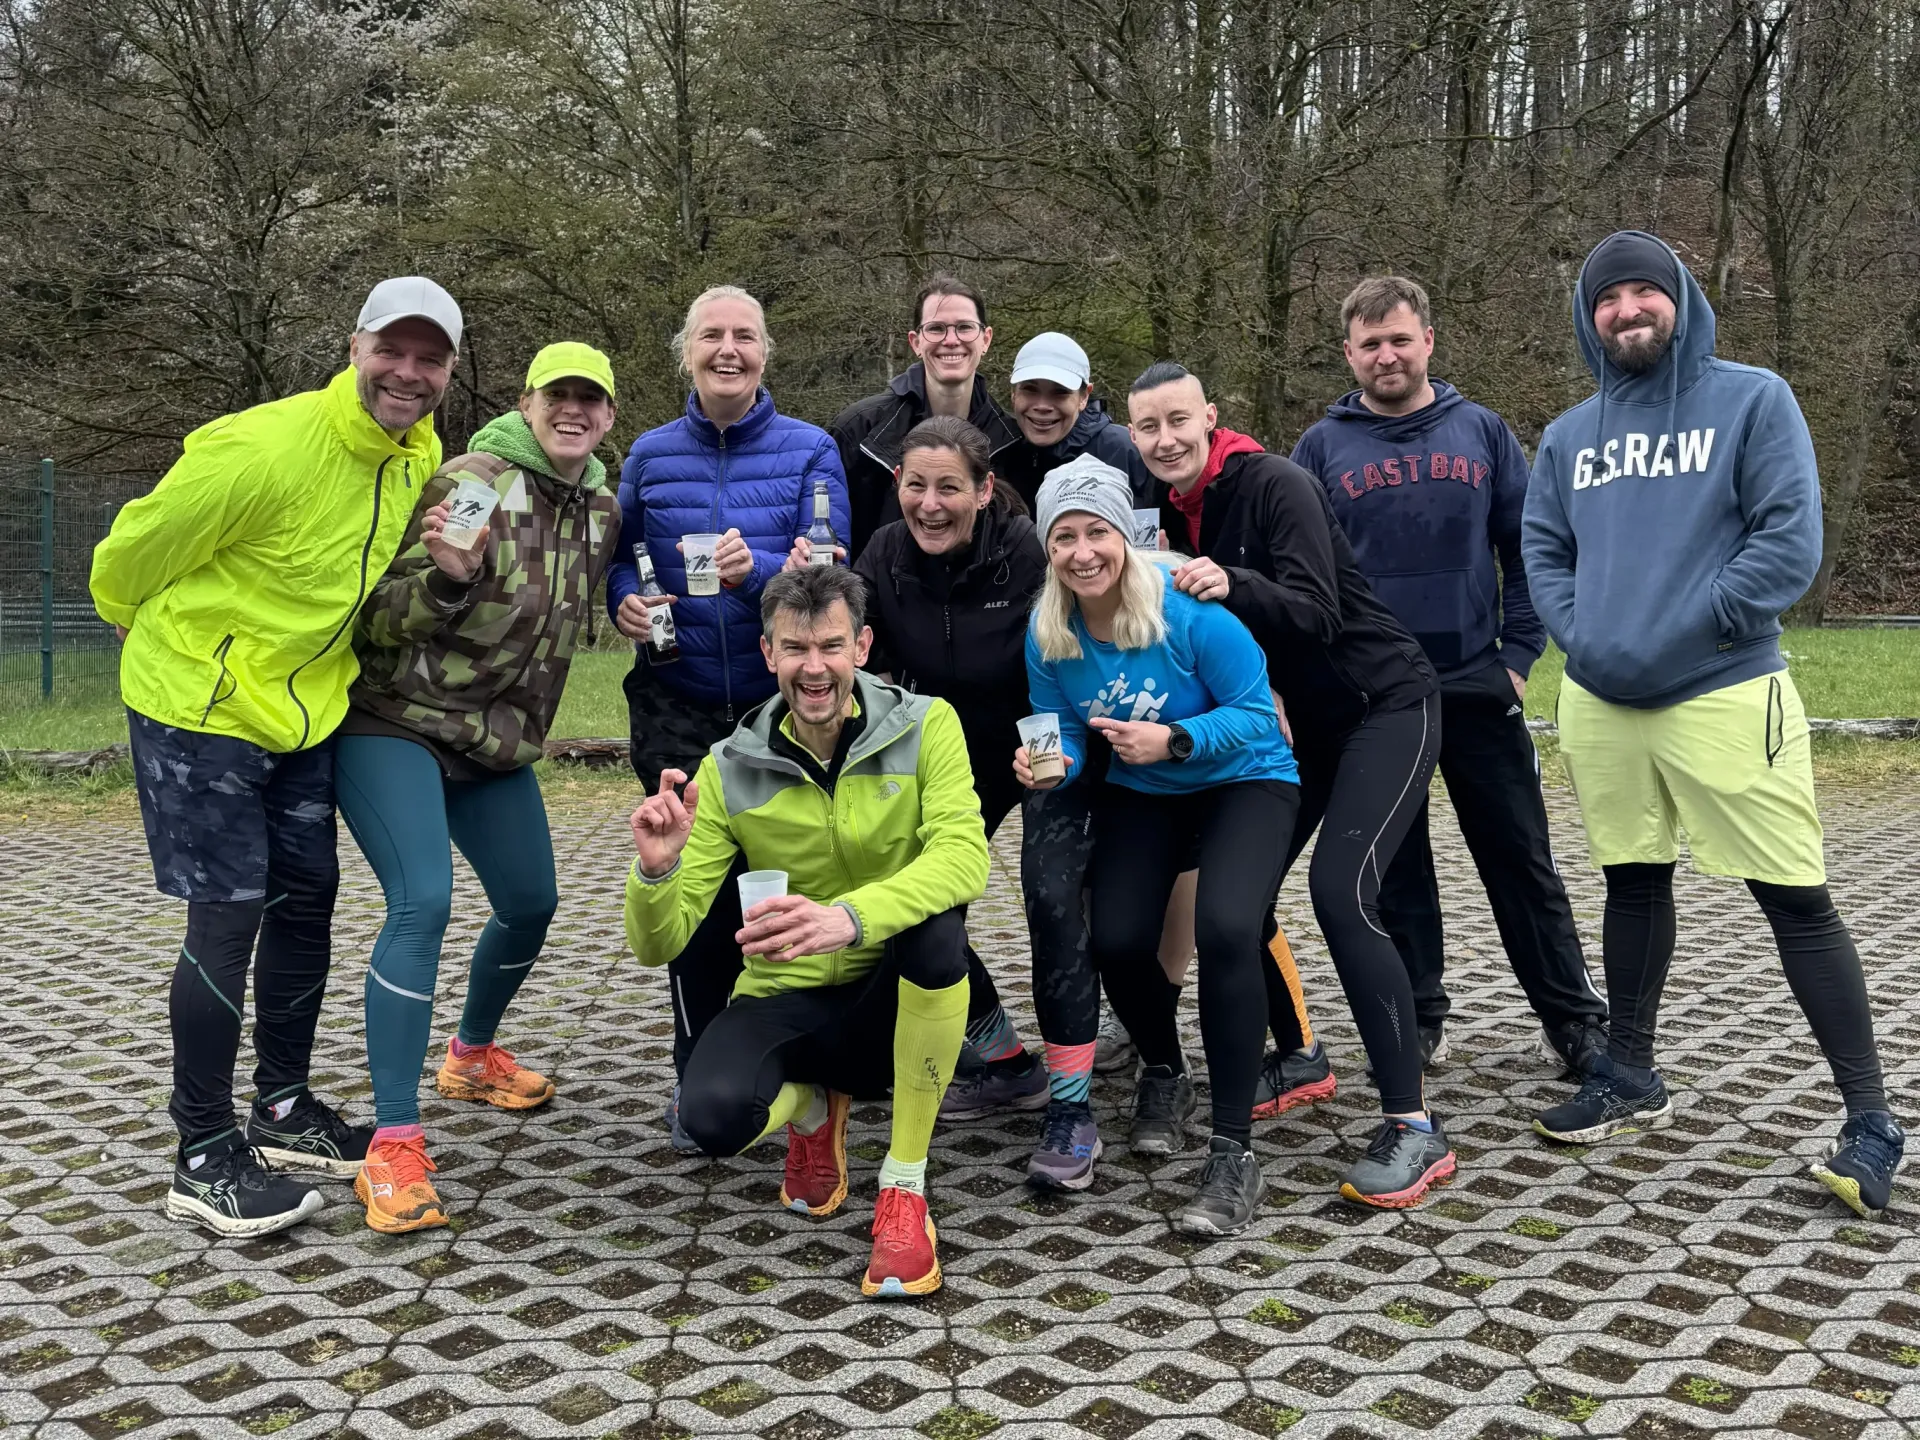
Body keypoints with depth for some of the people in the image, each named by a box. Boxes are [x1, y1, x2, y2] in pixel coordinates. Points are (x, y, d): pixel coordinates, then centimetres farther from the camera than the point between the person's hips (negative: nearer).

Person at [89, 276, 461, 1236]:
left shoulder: (419, 452, -3)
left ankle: (284, 1111, 28)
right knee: (229, 915, -8)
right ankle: (203, 1157, 4)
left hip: (303, 708, 8)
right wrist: (144, 626, 6)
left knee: (307, 895, 12)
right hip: (198, 708, -8)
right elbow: (135, 549, -12)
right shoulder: (262, 449, -27)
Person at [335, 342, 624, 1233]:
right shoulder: (469, 481, -16)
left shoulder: (602, 509, 5)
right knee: (423, 902, -23)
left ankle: (473, 1054, 42)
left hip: (497, 741, 7)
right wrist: (447, 576, -34)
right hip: (394, 724, -7)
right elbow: (383, 618, -17)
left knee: (532, 905, 14)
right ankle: (393, 1145, -20)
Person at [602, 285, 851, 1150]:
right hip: (679, 711, 1)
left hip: (783, 704, -1)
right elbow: (620, 559, 13)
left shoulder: (810, 450, -1)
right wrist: (625, 602, -10)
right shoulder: (651, 455, 6)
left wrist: (756, 570, -30)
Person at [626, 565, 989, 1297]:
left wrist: (849, 918, -45)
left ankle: (904, 1188, -16)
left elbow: (965, 855, -27)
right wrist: (656, 871, -30)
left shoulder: (924, 726, -8)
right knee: (713, 1117, -31)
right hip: (787, 1002, 1)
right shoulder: (730, 769, -5)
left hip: (897, 999, 0)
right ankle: (812, 1108, 10)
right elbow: (660, 946, -6)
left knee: (937, 919, -35)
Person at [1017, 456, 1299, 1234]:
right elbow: (1065, 733, -2)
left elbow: (1256, 712, -20)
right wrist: (1048, 762, -25)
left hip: (1242, 781, -4)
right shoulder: (1048, 635, -12)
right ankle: (1165, 1073, 24)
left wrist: (1173, 740, -35)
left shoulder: (1191, 611, -26)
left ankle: (1233, 1154, -18)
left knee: (1224, 929, -28)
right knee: (1116, 942, -13)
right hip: (1137, 796, 4)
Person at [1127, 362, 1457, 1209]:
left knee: (1341, 892, -23)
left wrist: (1232, 586, -43)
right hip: (1304, 721, 8)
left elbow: (1317, 613, -27)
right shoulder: (1172, 513, 3)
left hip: (1385, 707, -8)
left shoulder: (1274, 485, -18)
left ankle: (1415, 1129, -18)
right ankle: (1296, 1055, 27)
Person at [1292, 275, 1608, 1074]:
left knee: (1522, 858, 5)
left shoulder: (1482, 432, 5)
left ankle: (1573, 1021, 15)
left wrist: (1520, 653, -2)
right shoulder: (1322, 448, 3)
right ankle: (1419, 1021, 21)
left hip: (1477, 684, 0)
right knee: (1395, 869, 8)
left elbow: (1528, 548, 6)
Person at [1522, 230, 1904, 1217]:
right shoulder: (1569, 436, 13)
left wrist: (1685, 632, -15)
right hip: (1600, 704, 5)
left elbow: (1791, 542, -10)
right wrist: (1580, 634, -5)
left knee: (1794, 899, -5)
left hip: (1726, 695, -5)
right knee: (1633, 885, 15)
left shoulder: (1753, 400, -2)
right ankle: (1631, 1078, 30)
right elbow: (1541, 550, 13)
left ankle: (1870, 1120, 3)